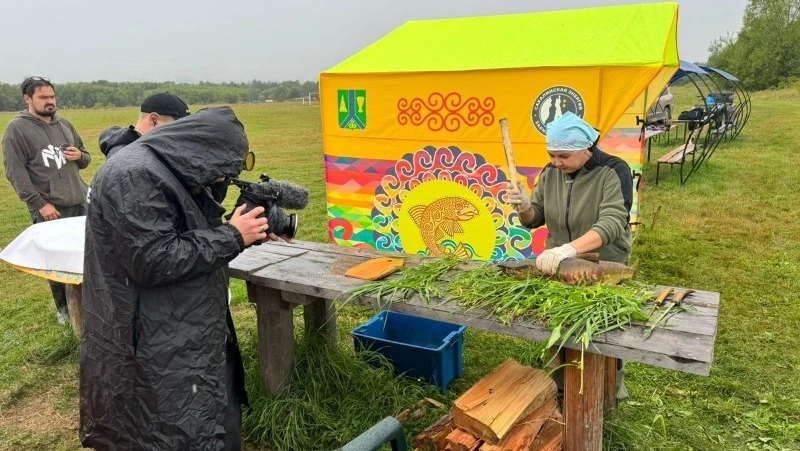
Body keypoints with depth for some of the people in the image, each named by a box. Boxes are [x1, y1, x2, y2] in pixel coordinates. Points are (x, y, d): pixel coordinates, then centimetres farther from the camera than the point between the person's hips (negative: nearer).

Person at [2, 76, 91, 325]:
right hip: (48, 208, -5)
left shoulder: (64, 124, 12)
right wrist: (40, 203, -16)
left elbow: (85, 159, 21)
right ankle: (63, 307, 19)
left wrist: (79, 156, -4)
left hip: (80, 202, 5)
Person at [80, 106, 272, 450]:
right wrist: (231, 237, -20)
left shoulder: (168, 171, 9)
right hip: (151, 352, -10)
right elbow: (153, 262, -27)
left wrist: (246, 233, 1)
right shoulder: (134, 177, -22)